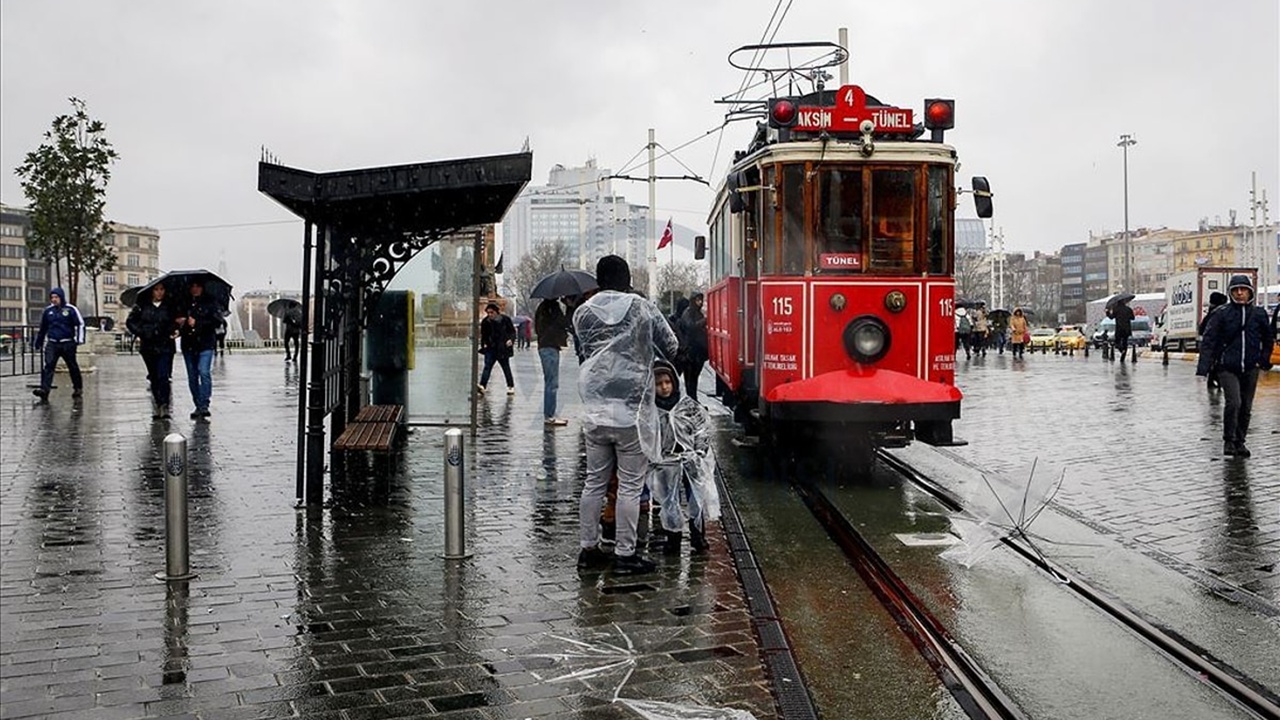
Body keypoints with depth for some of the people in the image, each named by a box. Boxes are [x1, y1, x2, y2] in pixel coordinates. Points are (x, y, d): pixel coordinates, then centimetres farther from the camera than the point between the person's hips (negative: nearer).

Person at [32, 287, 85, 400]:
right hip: (52, 343, 3)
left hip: (67, 343, -3)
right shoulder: (48, 311, 10)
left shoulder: (71, 310, -3)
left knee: (73, 366, 8)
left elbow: (80, 324, -4)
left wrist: (79, 339, -15)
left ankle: (78, 388, 23)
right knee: (48, 366, -11)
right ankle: (44, 389, -18)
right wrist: (38, 343, 25)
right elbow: (43, 328, 21)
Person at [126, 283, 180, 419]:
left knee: (163, 376, -13)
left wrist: (174, 331, -5)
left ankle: (165, 406, -13)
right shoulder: (142, 306, 4)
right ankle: (157, 407, 17)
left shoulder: (170, 306, 3)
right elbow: (130, 321, 10)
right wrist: (139, 333, -2)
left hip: (165, 347, -2)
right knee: (154, 378, 9)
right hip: (148, 347, 2)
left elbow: (178, 320, 14)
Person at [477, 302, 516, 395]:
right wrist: (484, 344, 0)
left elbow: (512, 331, 2)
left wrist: (511, 339, -16)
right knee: (487, 366, -11)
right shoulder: (485, 322, 4)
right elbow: (483, 335, 15)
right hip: (491, 348, 2)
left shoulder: (505, 320, -5)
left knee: (506, 367, 7)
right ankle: (482, 385, -22)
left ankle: (511, 387, 18)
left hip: (503, 348, -2)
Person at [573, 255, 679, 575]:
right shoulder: (643, 308, -3)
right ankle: (625, 554, 10)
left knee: (594, 481, 14)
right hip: (632, 413, -4)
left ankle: (588, 548, 21)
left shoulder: (582, 313, 4)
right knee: (630, 486, 4)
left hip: (594, 413, 4)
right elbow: (672, 347, 7)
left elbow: (584, 351, 11)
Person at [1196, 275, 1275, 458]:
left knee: (1246, 408, 9)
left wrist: (1264, 359, 10)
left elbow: (1268, 339, 20)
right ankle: (1228, 441, -2)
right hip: (1227, 367, -3)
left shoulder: (1259, 314, 5)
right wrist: (1203, 367, -14)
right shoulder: (1221, 314, -4)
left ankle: (1240, 442, 24)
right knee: (1234, 402, -18)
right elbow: (1208, 341, -6)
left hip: (1250, 369, 3)